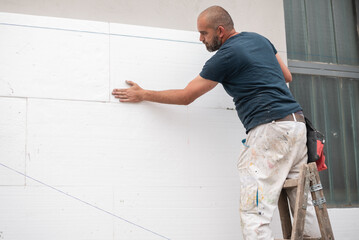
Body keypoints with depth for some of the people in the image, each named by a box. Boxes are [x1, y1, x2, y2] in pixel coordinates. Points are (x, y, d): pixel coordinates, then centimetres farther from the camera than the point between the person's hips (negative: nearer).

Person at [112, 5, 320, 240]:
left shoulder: (226, 56, -7)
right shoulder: (259, 38, 16)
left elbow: (185, 96, -1)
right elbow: (287, 76, 25)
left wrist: (143, 95, 8)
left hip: (271, 129, -9)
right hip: (297, 124, 9)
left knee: (253, 211, -9)